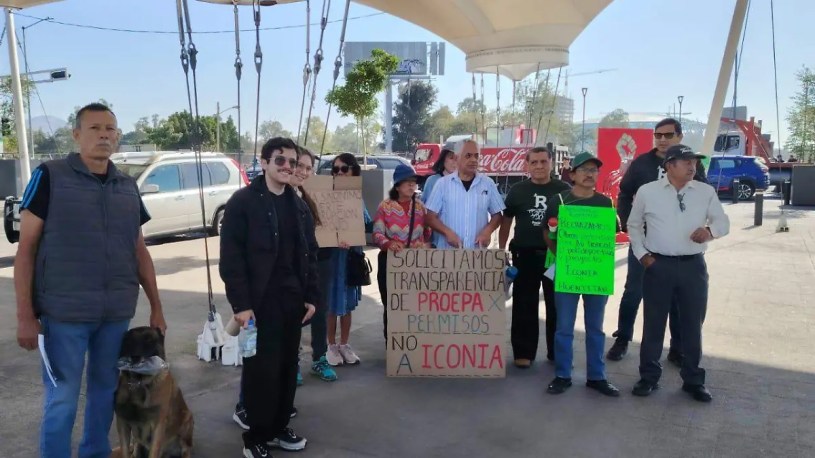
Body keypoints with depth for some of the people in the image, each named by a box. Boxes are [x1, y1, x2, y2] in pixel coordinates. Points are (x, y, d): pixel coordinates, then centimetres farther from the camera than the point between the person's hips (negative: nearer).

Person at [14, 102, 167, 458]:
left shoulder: (128, 187, 8)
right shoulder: (50, 176, -5)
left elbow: (139, 251, 13)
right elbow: (26, 248, -5)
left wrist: (156, 307, 11)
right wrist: (25, 315, -10)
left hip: (118, 313, 4)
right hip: (64, 313, -4)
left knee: (106, 391, 16)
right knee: (61, 400, 5)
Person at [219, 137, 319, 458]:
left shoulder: (299, 206, 13)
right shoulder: (242, 201, -6)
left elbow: (310, 255, 15)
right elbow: (231, 257, -11)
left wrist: (311, 296, 8)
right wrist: (240, 303, -16)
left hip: (292, 300, 6)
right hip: (259, 300, -6)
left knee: (287, 367, 12)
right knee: (261, 370, 0)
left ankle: (279, 428, 28)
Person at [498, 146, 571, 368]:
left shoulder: (564, 190, 2)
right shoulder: (517, 190, 4)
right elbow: (506, 221, 10)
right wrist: (501, 251, 4)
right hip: (525, 255, 0)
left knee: (557, 307, 9)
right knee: (524, 306, 4)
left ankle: (557, 352, 22)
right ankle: (523, 352, 15)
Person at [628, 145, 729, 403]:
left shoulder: (706, 192, 4)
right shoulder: (647, 192, 0)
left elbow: (723, 222, 8)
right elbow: (634, 225, 9)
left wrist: (711, 230, -15)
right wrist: (642, 254, 0)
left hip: (694, 266, 2)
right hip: (658, 265, -1)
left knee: (693, 325, 10)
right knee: (654, 323, 7)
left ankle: (693, 380, 25)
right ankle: (649, 376, 21)